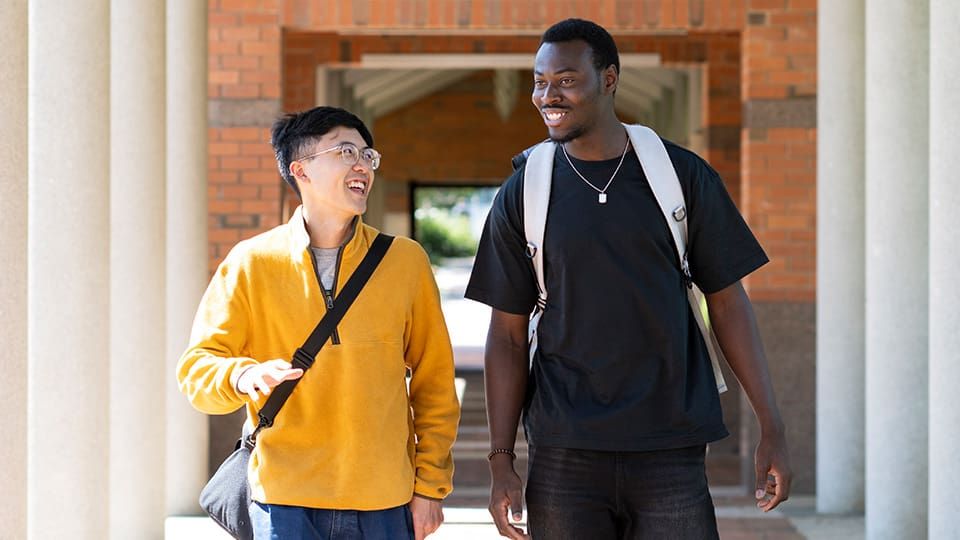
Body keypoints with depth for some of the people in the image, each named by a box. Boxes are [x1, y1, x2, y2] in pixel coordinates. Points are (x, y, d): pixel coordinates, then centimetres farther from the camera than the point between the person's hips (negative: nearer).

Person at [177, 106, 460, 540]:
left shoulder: (405, 261, 5)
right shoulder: (251, 263, 1)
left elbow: (434, 381, 8)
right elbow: (197, 367, 1)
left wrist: (430, 486, 5)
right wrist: (242, 377, -21)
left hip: (384, 503, 1)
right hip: (285, 503, -1)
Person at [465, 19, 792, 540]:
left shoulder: (684, 175, 2)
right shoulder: (522, 196, 4)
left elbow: (728, 302, 5)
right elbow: (508, 335, 5)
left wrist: (771, 429, 0)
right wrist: (501, 461, -1)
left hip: (668, 451, 0)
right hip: (564, 453, 1)